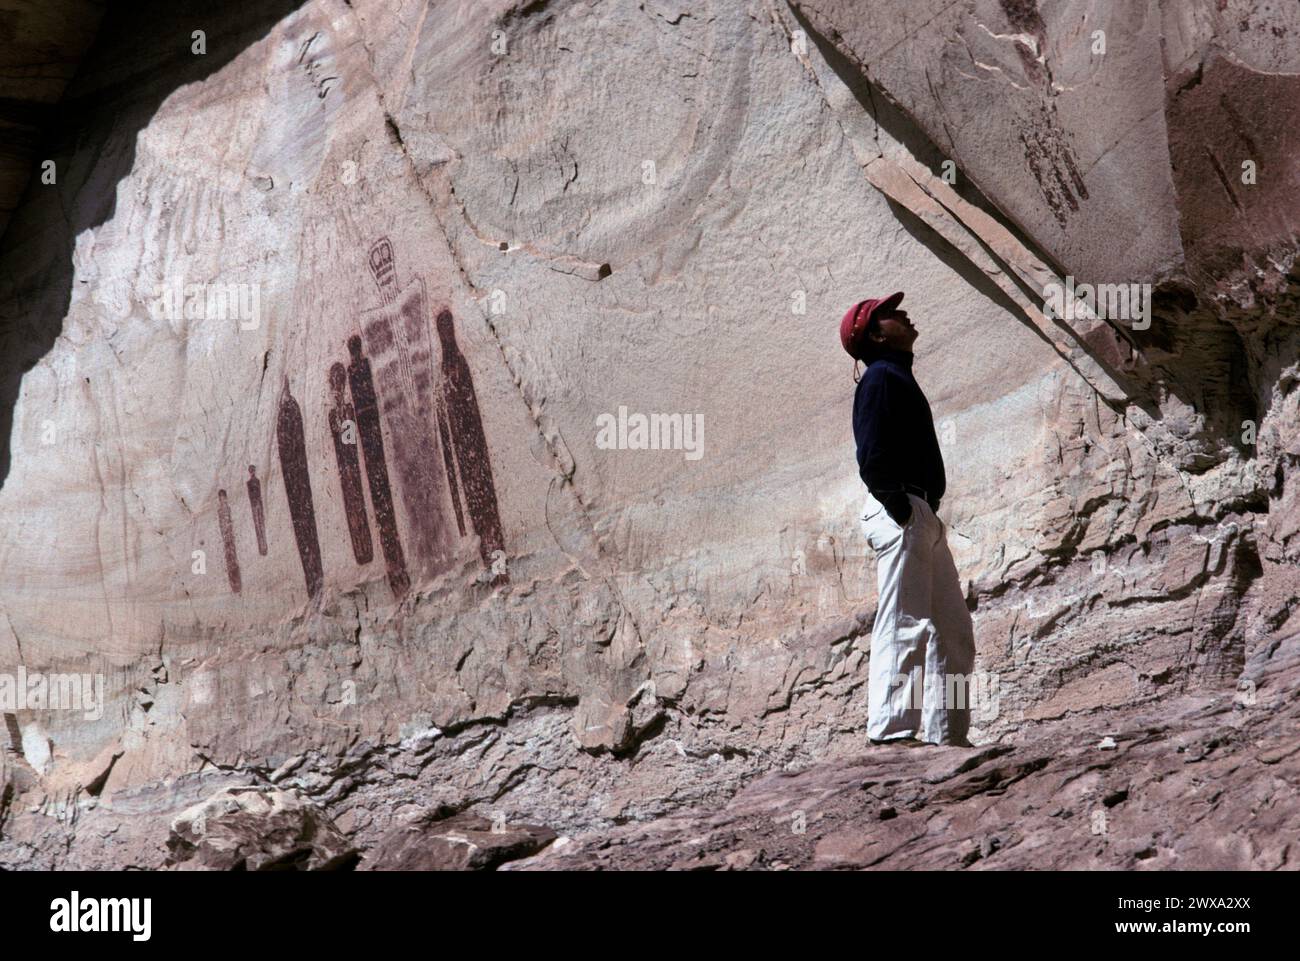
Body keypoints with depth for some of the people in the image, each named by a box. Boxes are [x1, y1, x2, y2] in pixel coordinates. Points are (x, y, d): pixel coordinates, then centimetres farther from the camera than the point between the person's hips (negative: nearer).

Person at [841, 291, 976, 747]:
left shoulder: (898, 378, 23)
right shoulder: (880, 378, -6)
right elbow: (872, 457, -17)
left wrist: (928, 514, 13)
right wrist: (900, 507, -19)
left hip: (922, 517, 10)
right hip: (900, 511, -10)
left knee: (953, 631, 10)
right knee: (905, 624, -13)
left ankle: (945, 732, 12)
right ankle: (891, 727, -14)